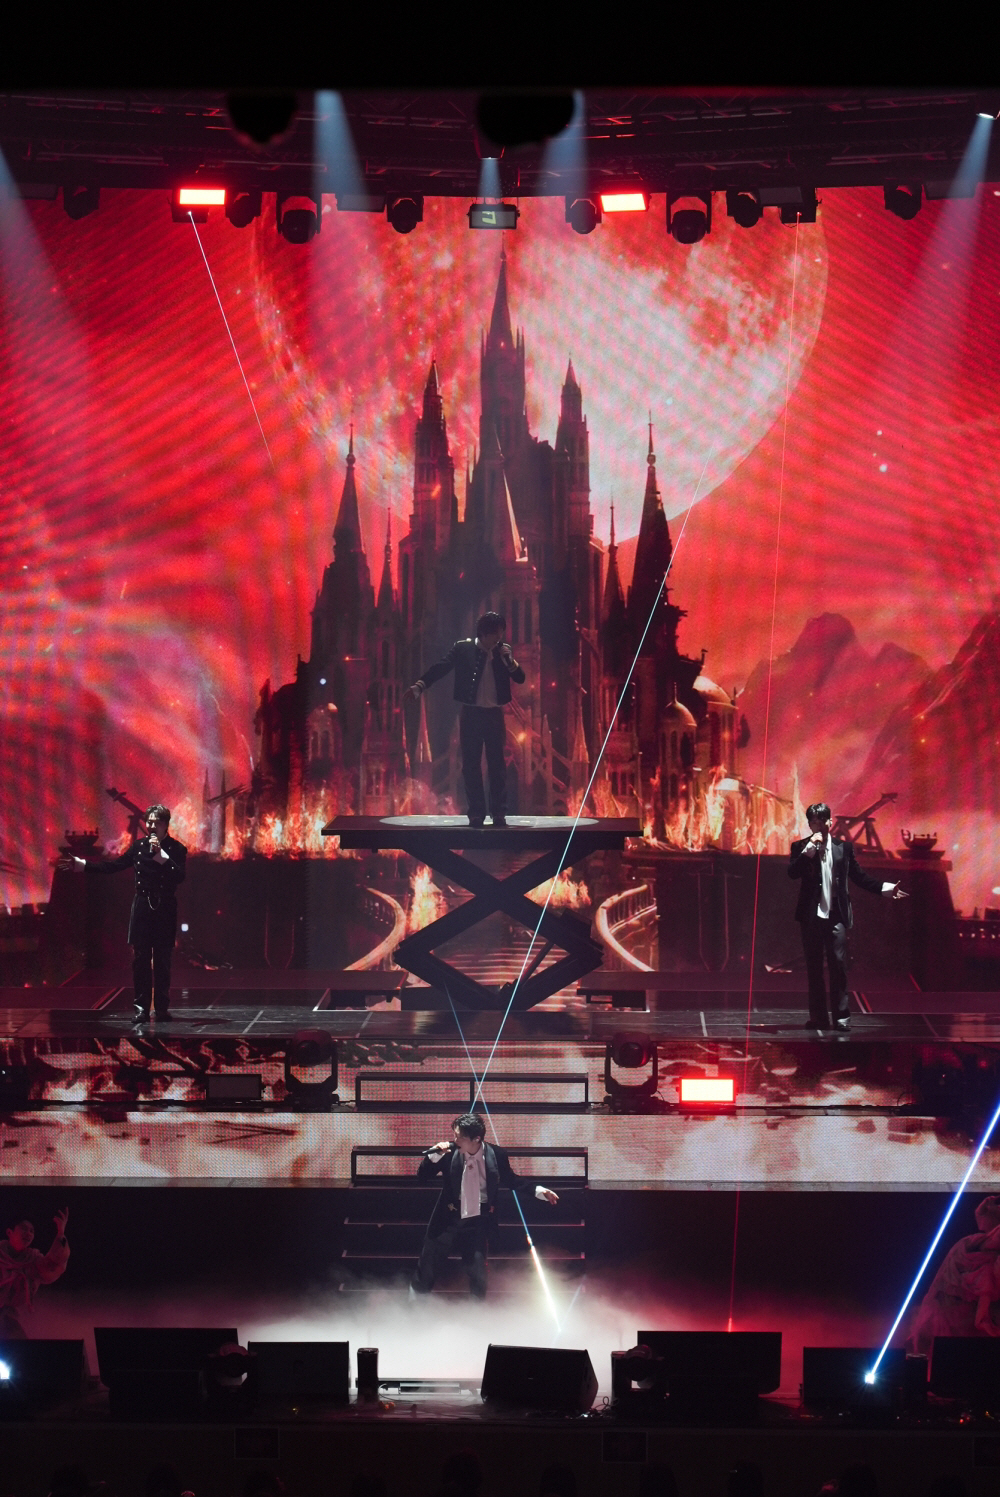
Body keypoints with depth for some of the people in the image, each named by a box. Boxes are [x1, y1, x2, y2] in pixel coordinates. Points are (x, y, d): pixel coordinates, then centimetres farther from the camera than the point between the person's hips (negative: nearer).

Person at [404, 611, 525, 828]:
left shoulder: (503, 651, 5)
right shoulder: (463, 648, -2)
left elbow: (520, 678, 2)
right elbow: (440, 668, -9)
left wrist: (508, 659, -13)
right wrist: (419, 686, -23)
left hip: (494, 714, 1)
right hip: (471, 713, -1)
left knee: (497, 764, 2)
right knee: (471, 765, 1)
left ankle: (499, 813, 8)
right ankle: (476, 814, 7)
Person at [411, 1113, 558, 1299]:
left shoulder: (496, 1155, -12)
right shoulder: (450, 1152, -12)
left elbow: (512, 1181, 5)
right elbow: (422, 1178, -6)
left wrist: (539, 1191, -4)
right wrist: (434, 1155, -23)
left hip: (478, 1220, -1)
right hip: (449, 1217, 1)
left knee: (477, 1268, 3)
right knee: (428, 1264, 9)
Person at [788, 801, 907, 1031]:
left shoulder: (844, 847, 8)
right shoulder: (801, 848, 4)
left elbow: (859, 876, 13)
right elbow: (792, 873, -12)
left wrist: (886, 889, 5)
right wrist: (809, 849, -17)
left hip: (836, 916, 0)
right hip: (812, 916, 0)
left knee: (838, 966, -4)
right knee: (814, 969, 5)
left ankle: (841, 1016, 0)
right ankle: (818, 1017, 11)